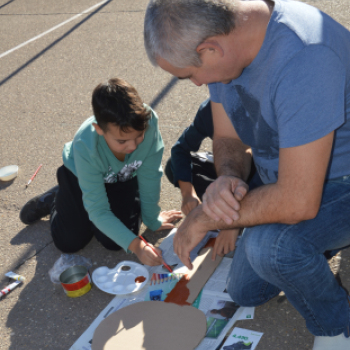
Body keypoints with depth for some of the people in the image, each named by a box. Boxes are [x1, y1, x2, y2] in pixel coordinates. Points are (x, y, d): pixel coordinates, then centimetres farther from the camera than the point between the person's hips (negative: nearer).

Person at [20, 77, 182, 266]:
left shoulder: (148, 121, -40)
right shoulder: (85, 147, -41)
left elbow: (149, 176, -22)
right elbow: (99, 211, -32)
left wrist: (152, 219, -10)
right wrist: (136, 246, -41)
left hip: (125, 177, 2)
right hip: (81, 177, -2)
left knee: (114, 242, -10)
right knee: (69, 243, -6)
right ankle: (56, 199, 23)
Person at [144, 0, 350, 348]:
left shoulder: (304, 59, -39)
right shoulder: (221, 43, -12)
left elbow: (296, 202, -40)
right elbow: (228, 139, -2)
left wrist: (203, 218, -26)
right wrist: (227, 178, -26)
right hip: (290, 178, 8)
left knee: (270, 244, -36)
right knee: (245, 292, 15)